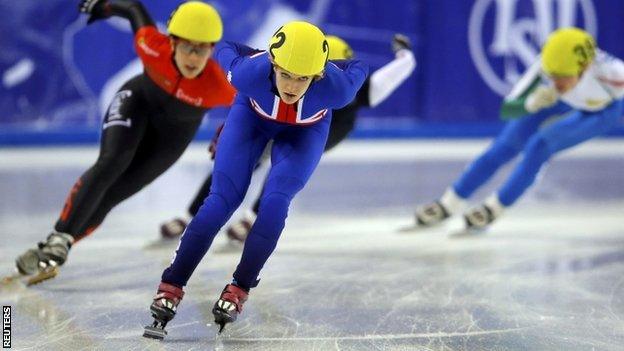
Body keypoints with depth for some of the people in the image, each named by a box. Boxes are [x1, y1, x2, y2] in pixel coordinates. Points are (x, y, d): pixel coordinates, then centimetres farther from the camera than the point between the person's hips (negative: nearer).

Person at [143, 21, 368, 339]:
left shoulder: (335, 87, -39)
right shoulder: (250, 71, -39)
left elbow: (359, 66, -15)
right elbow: (225, 50, -15)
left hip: (306, 129, 0)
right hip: (253, 114, 0)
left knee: (275, 201, -21)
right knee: (221, 200, -13)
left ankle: (239, 290, -5)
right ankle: (170, 289, -7)